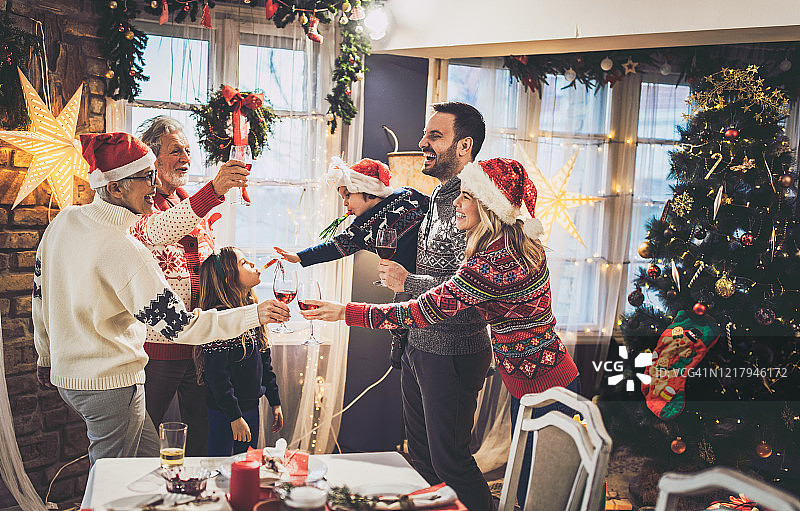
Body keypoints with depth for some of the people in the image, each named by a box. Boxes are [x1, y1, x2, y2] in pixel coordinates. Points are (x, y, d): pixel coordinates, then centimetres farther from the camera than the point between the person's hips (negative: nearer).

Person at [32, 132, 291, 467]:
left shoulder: (63, 221, 0)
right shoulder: (124, 250, -26)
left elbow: (40, 296, 11)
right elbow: (179, 326, -26)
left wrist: (46, 356, 25)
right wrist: (254, 315, -23)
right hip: (110, 383, -8)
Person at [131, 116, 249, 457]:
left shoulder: (196, 204, 15)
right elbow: (158, 232, -34)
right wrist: (213, 191, -46)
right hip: (158, 343, -6)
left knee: (201, 430, 15)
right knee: (142, 437, 7)